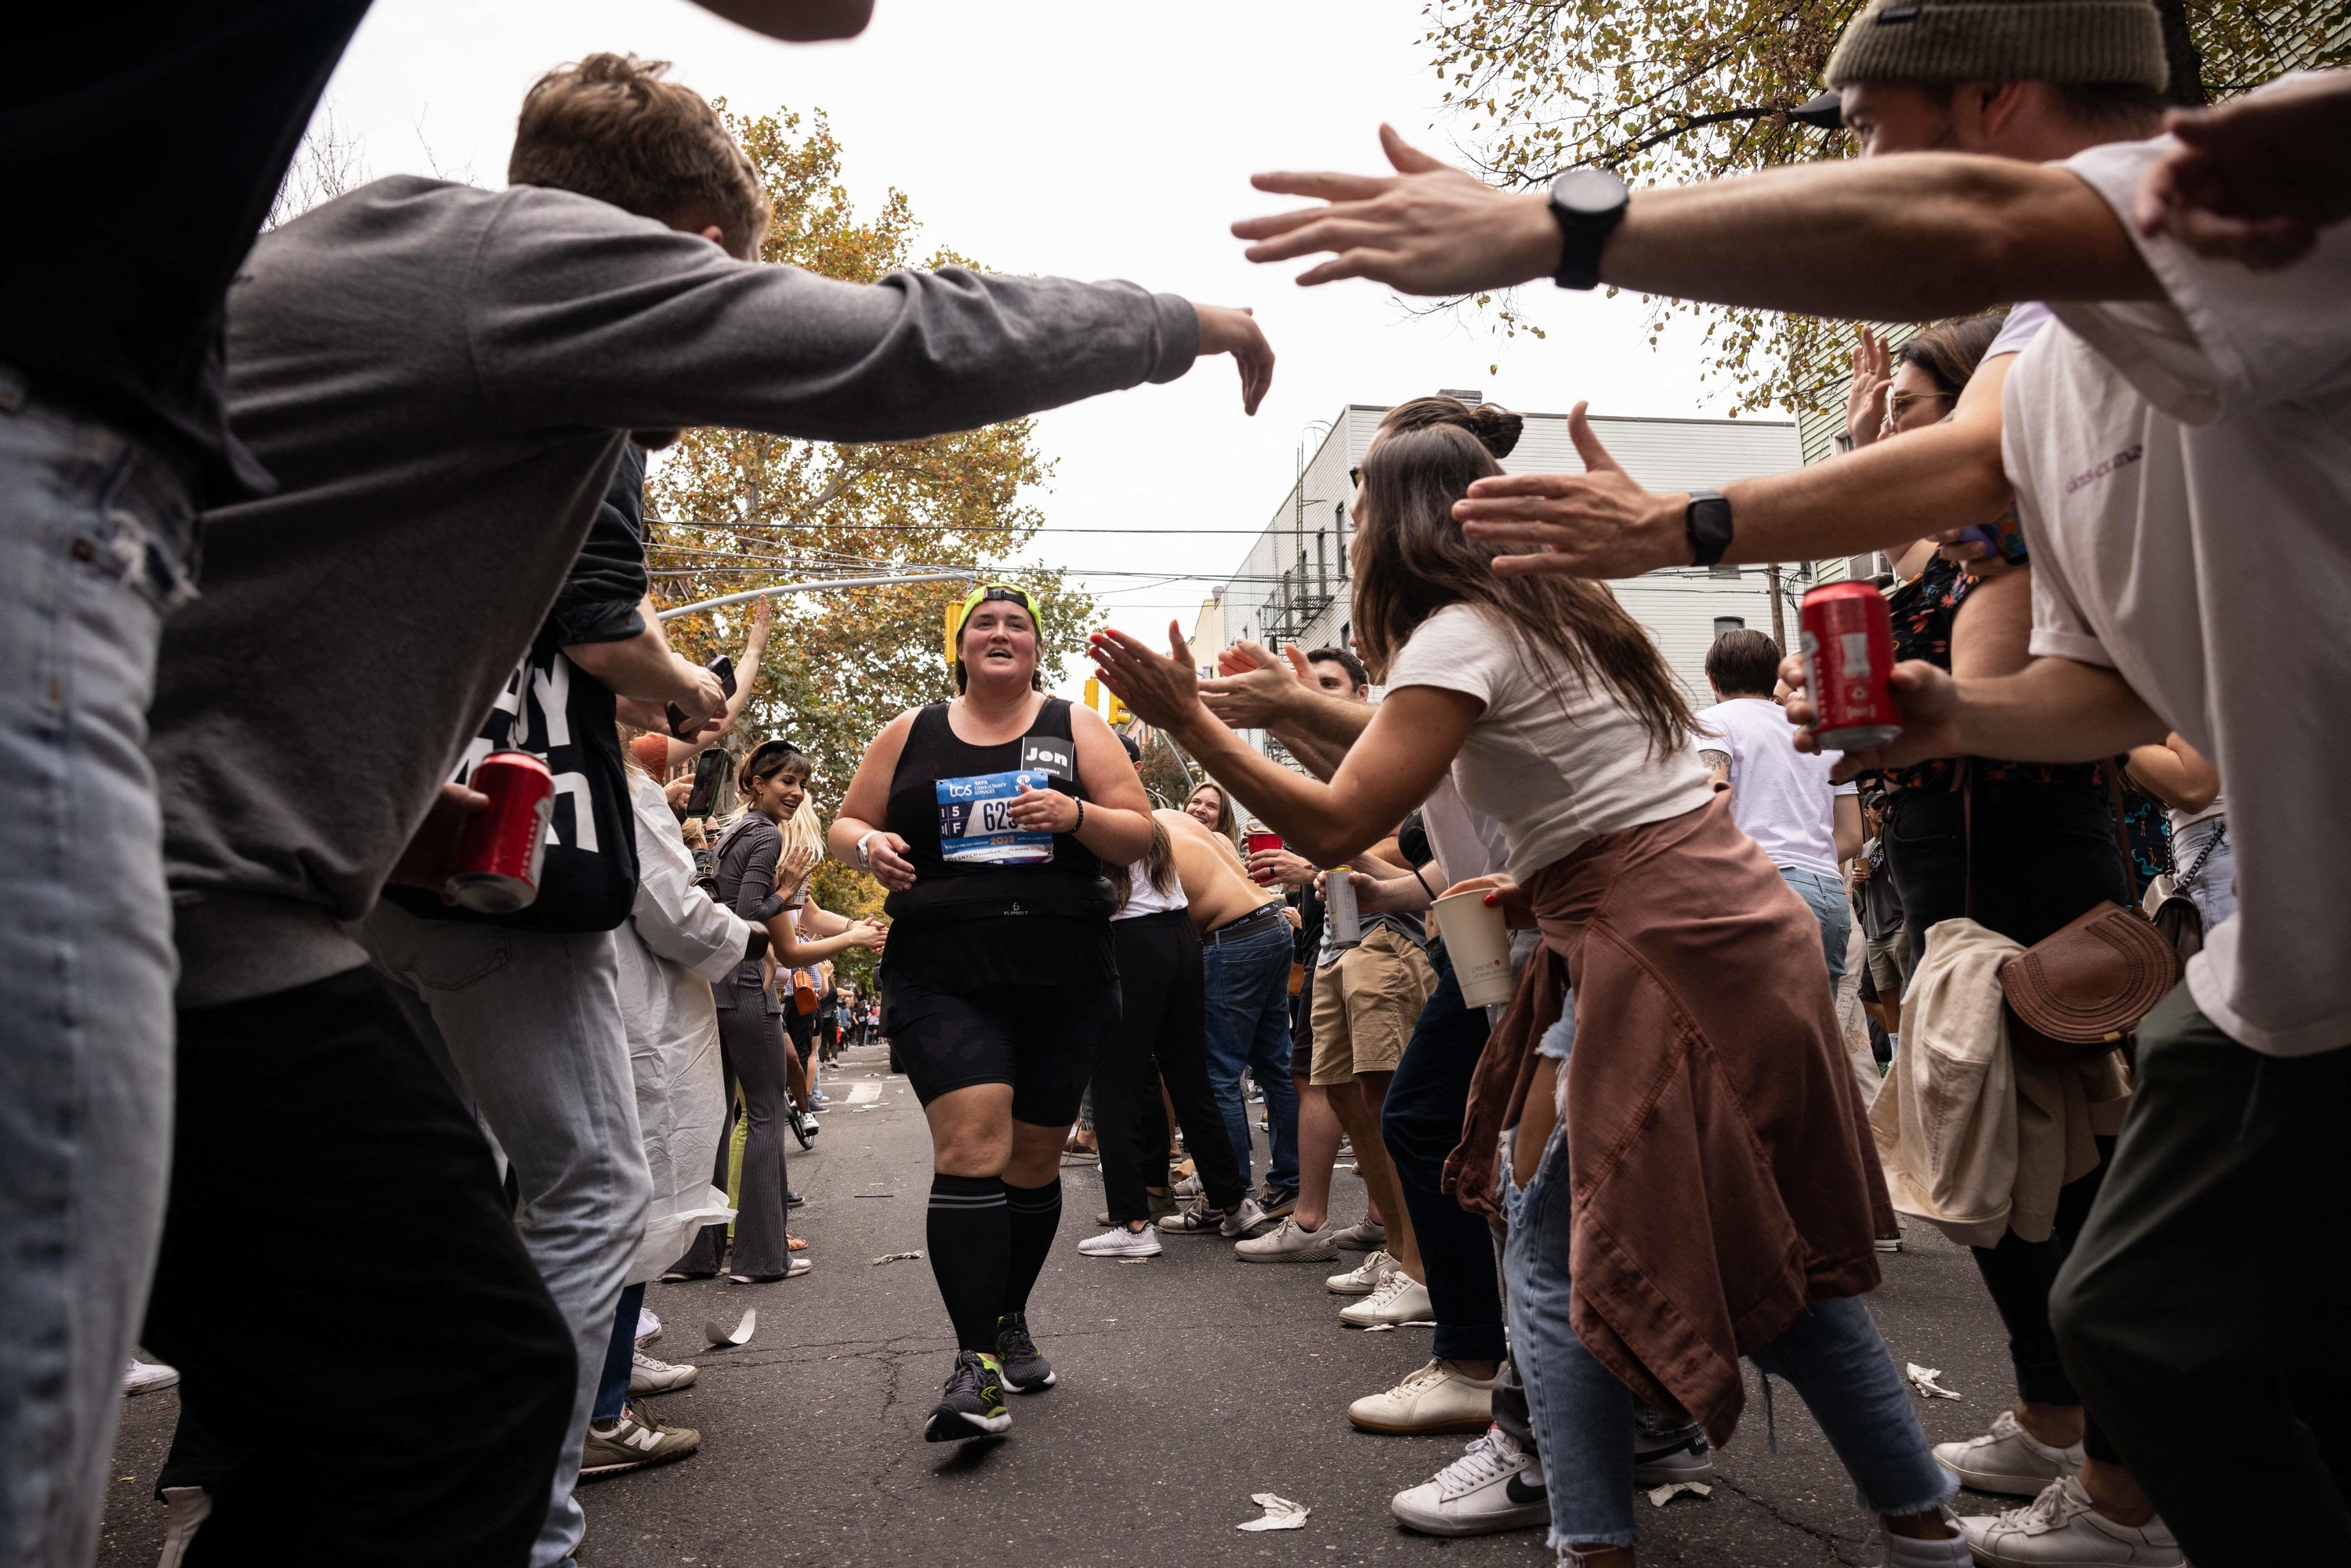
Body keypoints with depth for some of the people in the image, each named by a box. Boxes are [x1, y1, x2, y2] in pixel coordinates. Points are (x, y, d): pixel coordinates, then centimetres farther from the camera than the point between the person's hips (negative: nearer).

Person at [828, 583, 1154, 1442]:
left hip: (1064, 983, 2)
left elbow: (1140, 836, 5)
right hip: (942, 979, -1)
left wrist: (1074, 814, -15)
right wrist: (868, 844, -8)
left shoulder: (1076, 727, 8)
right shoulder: (910, 734, 10)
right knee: (972, 1148, -17)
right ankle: (976, 1366, -16)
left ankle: (1010, 1321, 32)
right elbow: (845, 824, 16)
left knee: (1034, 1157, 12)